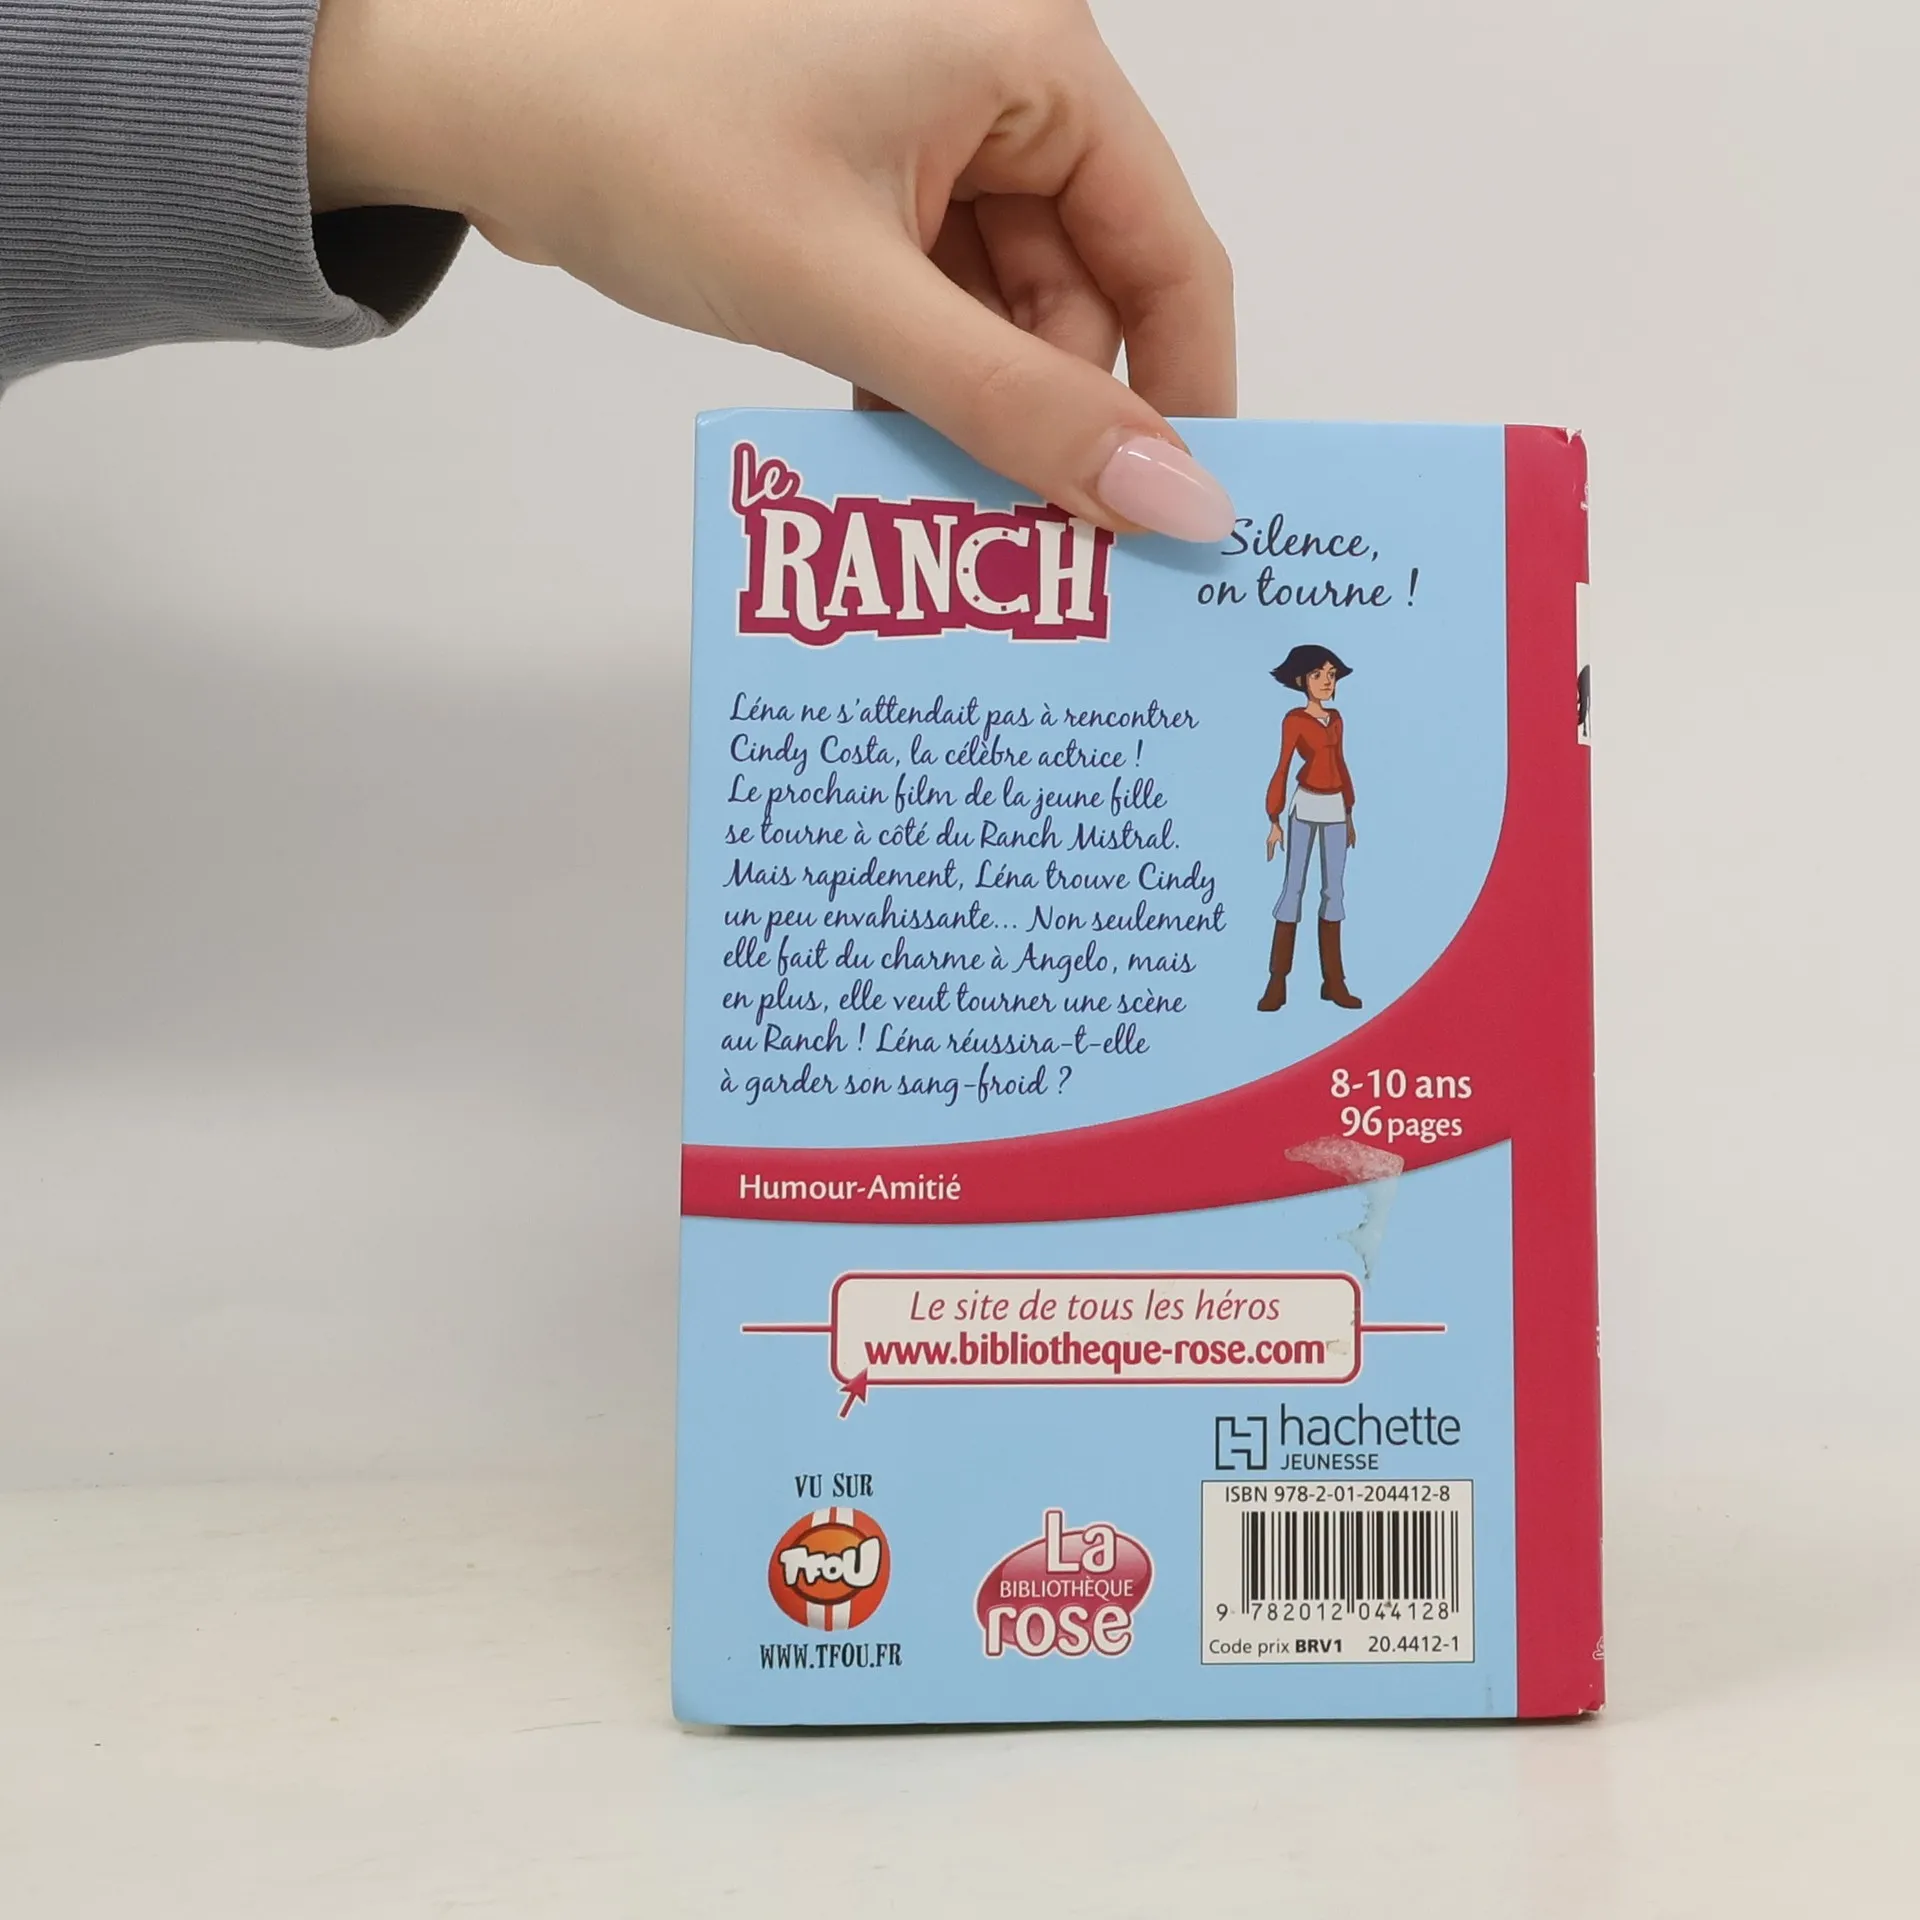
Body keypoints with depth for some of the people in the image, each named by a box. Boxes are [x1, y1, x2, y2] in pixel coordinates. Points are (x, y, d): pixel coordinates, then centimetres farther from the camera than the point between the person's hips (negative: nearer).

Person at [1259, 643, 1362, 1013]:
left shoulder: (1335, 719, 11)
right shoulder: (1294, 720, -6)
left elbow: (1340, 766, 16)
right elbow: (1282, 769, -9)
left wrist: (1349, 816, 17)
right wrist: (1274, 822, -12)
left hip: (1335, 809, 5)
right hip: (1305, 807, -5)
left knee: (1334, 890, 4)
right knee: (1293, 888, -6)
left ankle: (1333, 981, 9)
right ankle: (1277, 983, -2)